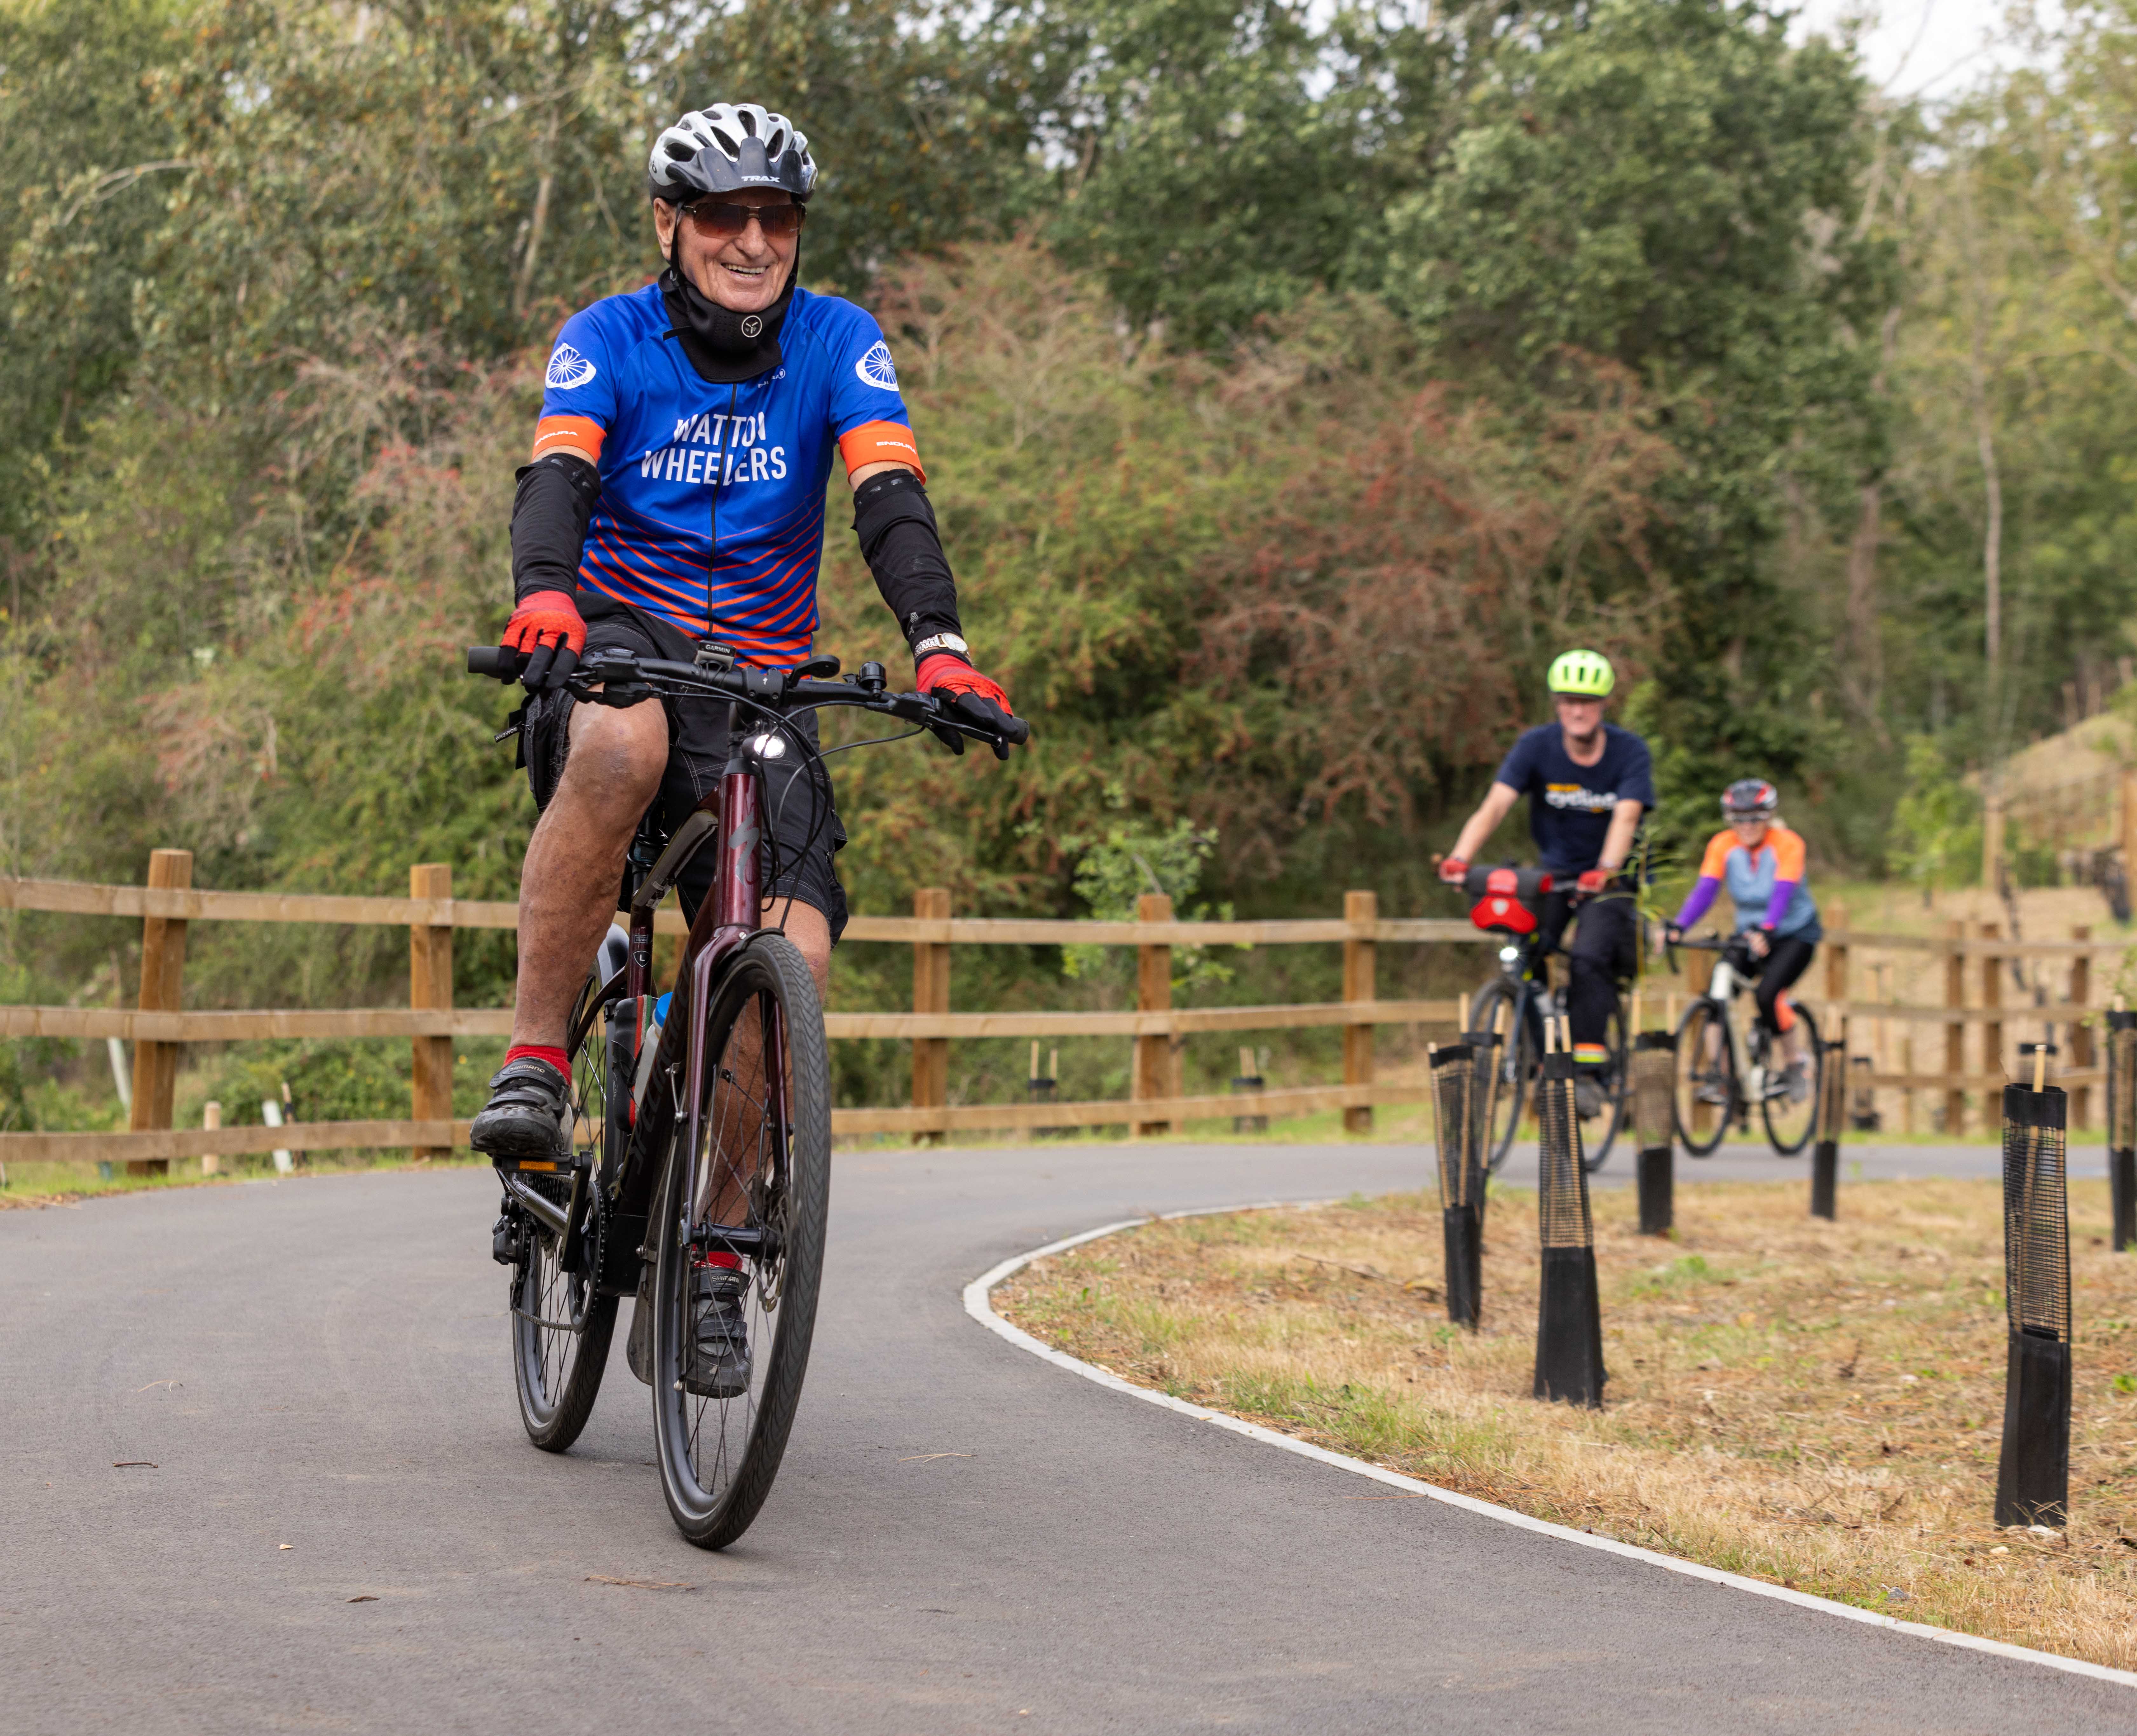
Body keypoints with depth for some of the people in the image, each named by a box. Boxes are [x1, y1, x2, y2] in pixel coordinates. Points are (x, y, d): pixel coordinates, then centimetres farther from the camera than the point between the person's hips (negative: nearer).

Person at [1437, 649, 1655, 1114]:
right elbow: (1496, 804, -21)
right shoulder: (1538, 745, -11)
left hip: (1609, 878, -2)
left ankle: (1587, 1072, -17)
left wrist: (1604, 871, -45)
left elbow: (1626, 817, -27)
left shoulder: (1630, 752, -14)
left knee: (1589, 961, -25)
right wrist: (1460, 858, -37)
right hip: (1553, 872, 2)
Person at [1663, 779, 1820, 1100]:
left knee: (1768, 995, -26)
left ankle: (1798, 1064, -1)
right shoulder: (1723, 845, -9)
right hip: (1749, 932, 4)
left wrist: (1766, 932, -49)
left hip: (1795, 933, -4)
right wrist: (1679, 927, -35)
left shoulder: (1787, 844, -19)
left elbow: (1783, 893, -32)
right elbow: (1705, 889, -18)